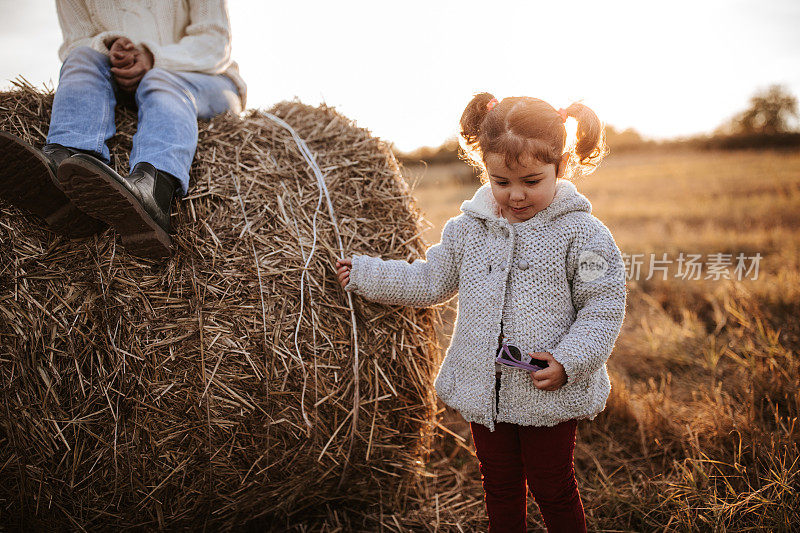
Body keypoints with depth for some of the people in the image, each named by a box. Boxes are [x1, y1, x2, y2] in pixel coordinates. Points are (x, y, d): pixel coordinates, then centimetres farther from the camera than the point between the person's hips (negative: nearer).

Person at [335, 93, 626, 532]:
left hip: (549, 393, -4)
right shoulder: (467, 228, 0)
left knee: (551, 487, 12)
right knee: (498, 483, 20)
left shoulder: (580, 233, -12)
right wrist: (364, 274, 12)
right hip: (484, 391, 4)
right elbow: (431, 282, 12)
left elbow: (604, 305, -9)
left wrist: (569, 361, -20)